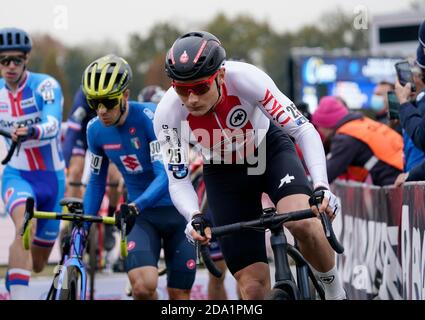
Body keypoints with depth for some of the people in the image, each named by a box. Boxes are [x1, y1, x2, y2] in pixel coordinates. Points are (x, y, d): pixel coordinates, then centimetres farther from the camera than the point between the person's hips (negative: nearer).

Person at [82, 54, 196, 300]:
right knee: (143, 286, -22)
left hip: (177, 210, -3)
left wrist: (135, 206, -42)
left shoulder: (151, 118, -21)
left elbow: (166, 175, -28)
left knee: (179, 295, 1)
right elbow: (97, 180, 10)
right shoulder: (96, 130, -5)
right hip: (142, 215, 3)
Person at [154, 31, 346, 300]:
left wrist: (321, 187, -42)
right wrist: (195, 217, -39)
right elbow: (178, 180, -19)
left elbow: (304, 130, -28)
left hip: (270, 149, -1)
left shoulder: (245, 79, -34)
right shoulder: (168, 113, -29)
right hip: (224, 173, 1)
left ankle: (335, 289, -4)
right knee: (253, 287, -10)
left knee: (302, 223, -32)